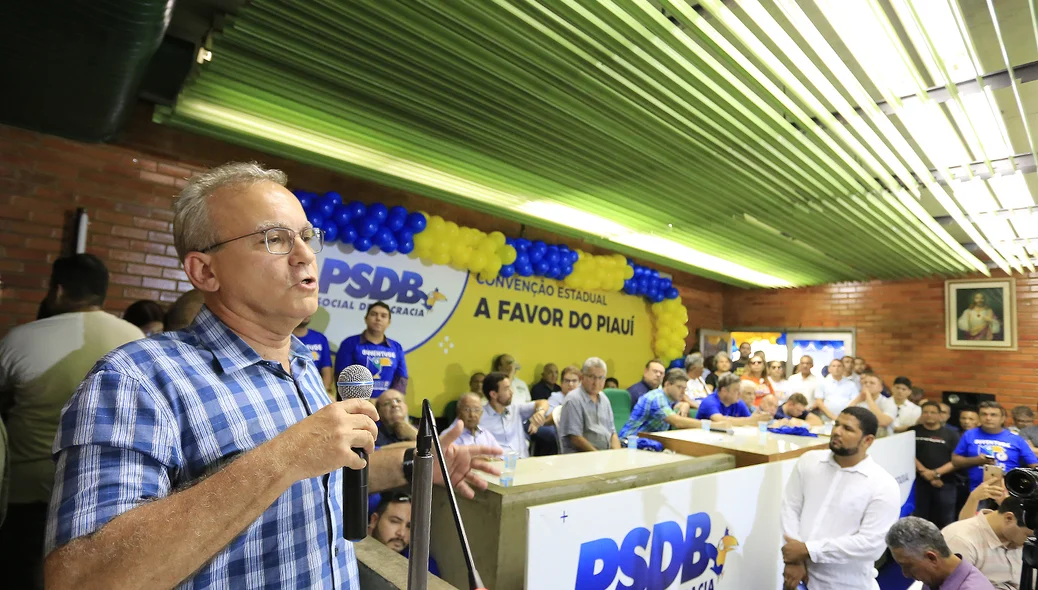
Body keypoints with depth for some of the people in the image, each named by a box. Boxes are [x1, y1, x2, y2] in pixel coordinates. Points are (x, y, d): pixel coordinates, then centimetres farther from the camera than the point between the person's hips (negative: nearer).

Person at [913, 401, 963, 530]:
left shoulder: (950, 435, 7)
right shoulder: (913, 431, 5)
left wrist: (937, 473, -12)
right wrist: (924, 471, -12)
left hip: (945, 483, 1)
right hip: (919, 482, -1)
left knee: (945, 522, 6)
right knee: (920, 520, 4)